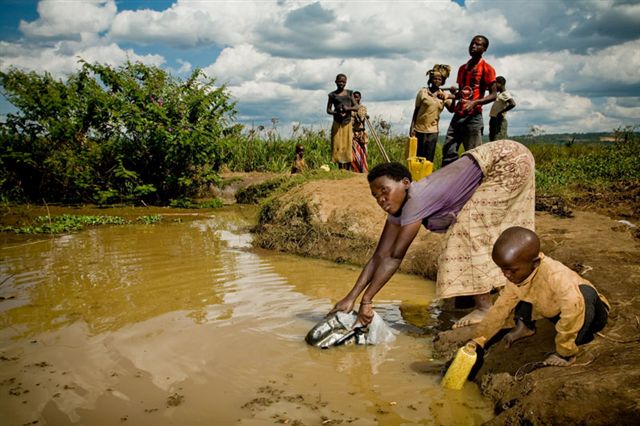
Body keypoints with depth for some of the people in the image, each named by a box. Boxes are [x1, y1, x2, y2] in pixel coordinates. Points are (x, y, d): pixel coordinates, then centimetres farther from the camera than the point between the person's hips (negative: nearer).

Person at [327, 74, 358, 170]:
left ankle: (347, 171, 4)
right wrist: (337, 113, -16)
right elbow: (328, 110, 4)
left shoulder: (349, 93, 10)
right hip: (337, 123, -1)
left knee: (348, 146, -1)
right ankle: (340, 170, -2)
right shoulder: (333, 95, 5)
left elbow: (356, 107, 6)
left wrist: (348, 108, -15)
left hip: (348, 123, 2)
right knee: (338, 146, -5)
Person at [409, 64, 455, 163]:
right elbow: (416, 111, 2)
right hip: (420, 129, -2)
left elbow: (451, 109, -6)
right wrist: (412, 127, -3)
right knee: (418, 156, 3)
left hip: (433, 131, 2)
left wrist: (454, 97, -19)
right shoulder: (423, 92, -1)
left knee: (429, 158, 4)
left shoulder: (444, 95, 6)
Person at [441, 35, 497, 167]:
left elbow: (493, 95, -7)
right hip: (458, 115, 7)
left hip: (473, 117, -7)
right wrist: (455, 93, 3)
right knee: (448, 152, 1)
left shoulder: (487, 68, -2)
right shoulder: (462, 68, 19)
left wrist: (475, 102, -23)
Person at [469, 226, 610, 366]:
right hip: (557, 311, 6)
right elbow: (501, 307, -7)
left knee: (585, 292, -38)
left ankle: (567, 353, -24)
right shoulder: (517, 275, -14)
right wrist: (478, 340, -15)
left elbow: (573, 308, -53)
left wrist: (564, 350, -41)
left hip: (589, 314, -6)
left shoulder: (555, 275, -40)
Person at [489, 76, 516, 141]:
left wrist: (501, 112, -20)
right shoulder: (499, 94, 19)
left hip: (499, 121, -10)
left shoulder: (505, 94, -9)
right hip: (493, 119, 10)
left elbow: (513, 104, -24)